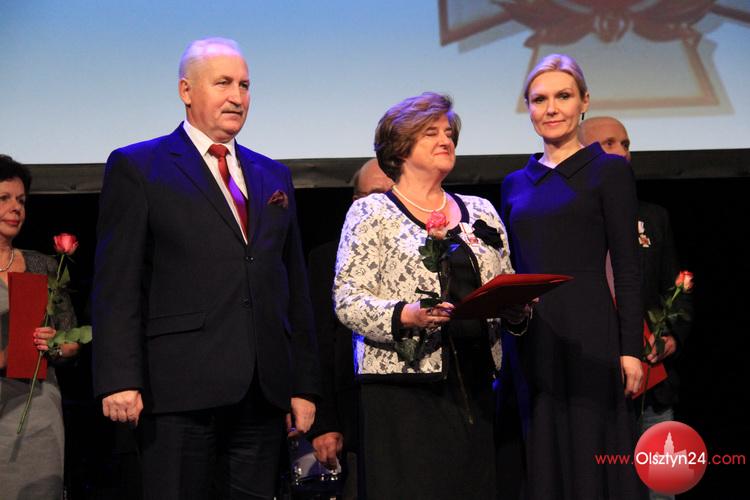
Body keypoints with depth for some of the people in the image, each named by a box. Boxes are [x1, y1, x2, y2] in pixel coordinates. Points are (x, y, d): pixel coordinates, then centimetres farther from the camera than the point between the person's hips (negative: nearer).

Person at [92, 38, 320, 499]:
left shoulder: (274, 177, 19)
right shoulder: (136, 167, 3)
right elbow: (117, 284, -4)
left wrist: (304, 384, 12)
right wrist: (120, 380, -13)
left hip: (264, 391, 5)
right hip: (180, 388, -5)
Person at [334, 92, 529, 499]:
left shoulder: (480, 213, 17)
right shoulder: (372, 213, 2)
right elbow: (346, 300, -6)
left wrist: (518, 306, -3)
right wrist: (406, 315, -21)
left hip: (473, 385, 5)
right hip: (402, 385, -4)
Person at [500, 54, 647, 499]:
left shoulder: (609, 171, 1)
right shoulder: (515, 184, 15)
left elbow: (628, 269, -4)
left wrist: (631, 349, -11)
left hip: (588, 337, -5)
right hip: (530, 341, 5)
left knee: (590, 455, -3)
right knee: (542, 462, 7)